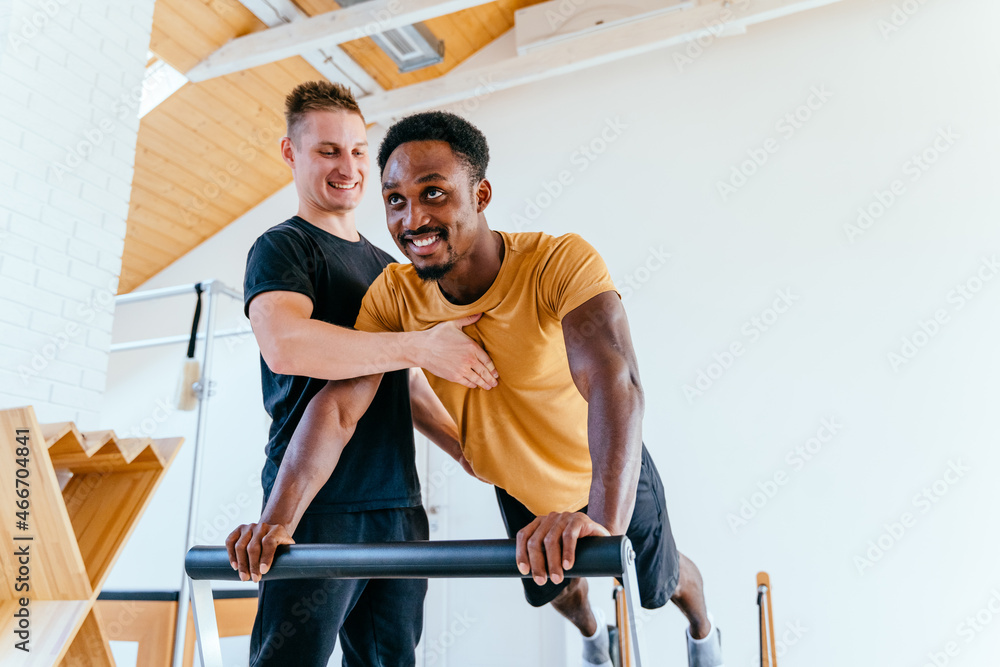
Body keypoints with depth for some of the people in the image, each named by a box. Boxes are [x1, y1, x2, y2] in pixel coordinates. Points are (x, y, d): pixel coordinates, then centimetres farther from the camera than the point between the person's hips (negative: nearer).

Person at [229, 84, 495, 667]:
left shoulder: (385, 266, 20)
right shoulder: (283, 247, -3)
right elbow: (285, 345, -24)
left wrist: (466, 450, 15)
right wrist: (421, 345, -21)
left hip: (400, 505, 7)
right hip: (319, 505, -7)